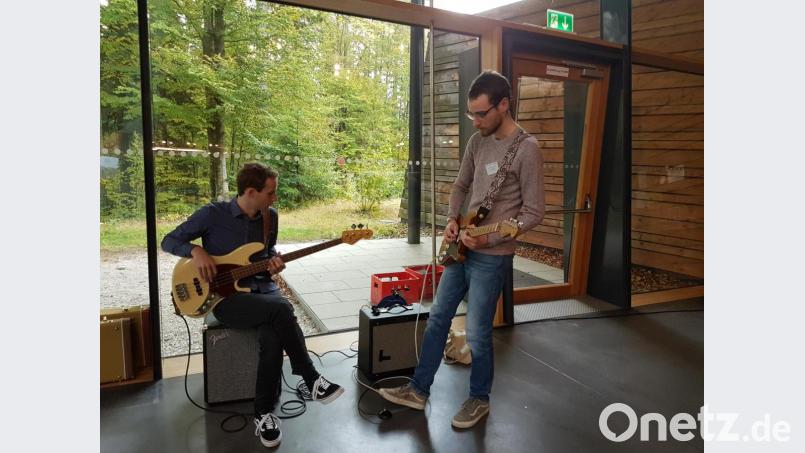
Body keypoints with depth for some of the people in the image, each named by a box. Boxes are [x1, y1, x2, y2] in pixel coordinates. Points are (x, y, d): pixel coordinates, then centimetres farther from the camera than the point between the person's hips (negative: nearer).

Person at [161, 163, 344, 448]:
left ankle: (264, 413, -12)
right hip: (226, 298, -4)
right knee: (281, 309, -33)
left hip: (262, 289, 4)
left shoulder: (270, 216, 5)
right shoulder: (213, 214, -8)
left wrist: (274, 261, -2)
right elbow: (169, 241, -1)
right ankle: (311, 381, -17)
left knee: (273, 336, -30)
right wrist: (197, 250, -20)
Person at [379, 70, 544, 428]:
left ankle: (479, 399, 26)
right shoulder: (477, 141, 7)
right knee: (437, 318, 14)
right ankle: (419, 390, 28)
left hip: (492, 256, -8)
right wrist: (452, 220, 0)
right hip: (462, 248, 8)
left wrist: (488, 239, -22)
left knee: (477, 334, 2)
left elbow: (534, 213, -15)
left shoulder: (526, 149, -15)